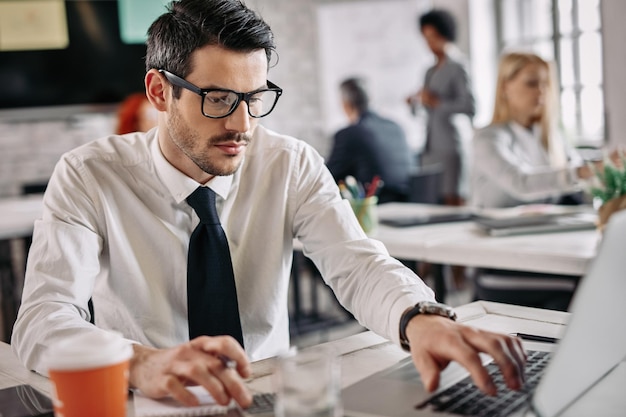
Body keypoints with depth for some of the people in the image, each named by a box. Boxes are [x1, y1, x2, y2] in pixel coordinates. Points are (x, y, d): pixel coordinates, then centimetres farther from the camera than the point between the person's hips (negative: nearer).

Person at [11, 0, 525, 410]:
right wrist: (141, 363, -43)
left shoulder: (291, 165, -3)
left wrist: (420, 319, -38)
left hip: (270, 395, 3)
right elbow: (42, 320, -21)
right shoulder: (90, 176, -10)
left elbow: (357, 265, -15)